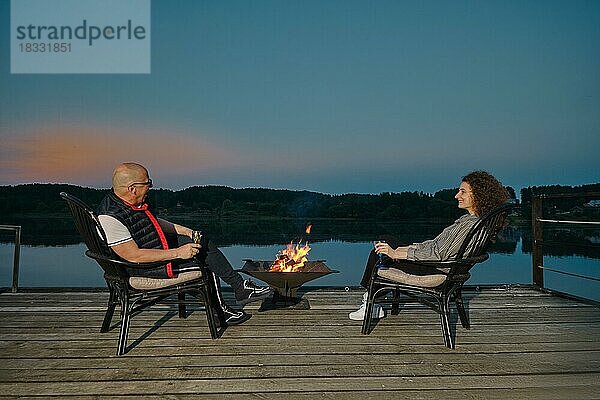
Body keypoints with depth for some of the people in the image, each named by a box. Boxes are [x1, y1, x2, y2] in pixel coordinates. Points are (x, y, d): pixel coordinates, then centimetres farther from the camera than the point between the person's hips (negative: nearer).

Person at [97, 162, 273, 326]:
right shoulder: (111, 217, -29)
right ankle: (219, 312, 13)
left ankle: (240, 286, 12)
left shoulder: (134, 202, 0)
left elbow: (153, 222, 17)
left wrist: (185, 231, 7)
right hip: (143, 268, -10)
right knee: (205, 266, -8)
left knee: (203, 242, 8)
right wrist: (177, 253, -28)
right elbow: (133, 256, -31)